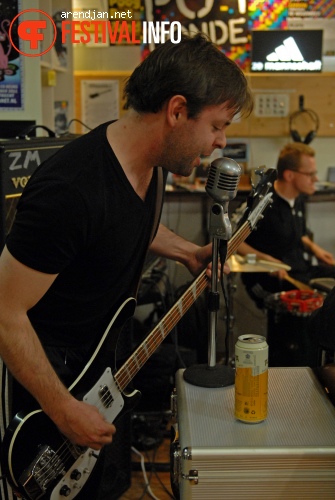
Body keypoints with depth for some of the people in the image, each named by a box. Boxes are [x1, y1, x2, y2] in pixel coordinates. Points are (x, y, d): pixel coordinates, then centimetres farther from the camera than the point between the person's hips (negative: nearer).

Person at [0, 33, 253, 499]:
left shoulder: (149, 161, -7)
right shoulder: (70, 191, -36)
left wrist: (186, 251, 2)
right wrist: (65, 411, -24)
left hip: (106, 348, 8)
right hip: (53, 364, -8)